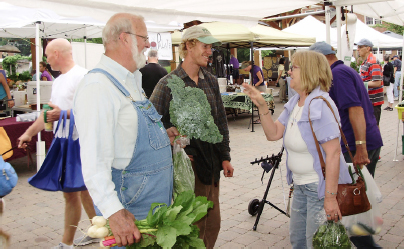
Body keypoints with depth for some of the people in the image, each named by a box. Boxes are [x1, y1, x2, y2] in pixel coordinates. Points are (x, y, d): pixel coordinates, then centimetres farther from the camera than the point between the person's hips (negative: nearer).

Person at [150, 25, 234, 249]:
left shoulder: (210, 81, 9)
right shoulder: (168, 84, -10)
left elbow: (221, 121, 13)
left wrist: (225, 157, 12)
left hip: (212, 164, 6)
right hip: (188, 164, -6)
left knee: (213, 225, 16)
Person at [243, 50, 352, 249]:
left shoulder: (320, 105, -22)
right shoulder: (294, 102, 6)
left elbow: (333, 154, -25)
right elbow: (273, 134, 3)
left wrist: (330, 198, -26)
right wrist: (262, 106, -9)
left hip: (321, 186, -9)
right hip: (301, 185, 9)